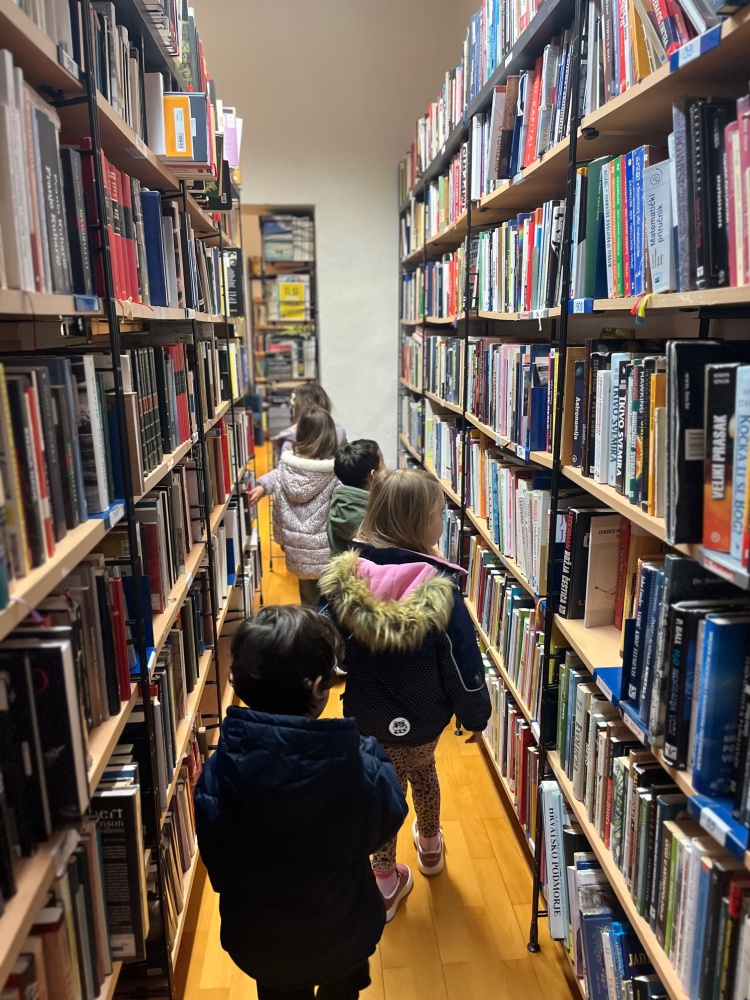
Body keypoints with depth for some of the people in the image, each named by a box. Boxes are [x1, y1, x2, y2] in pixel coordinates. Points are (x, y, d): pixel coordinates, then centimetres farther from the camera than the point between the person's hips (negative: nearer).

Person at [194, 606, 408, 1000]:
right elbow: (387, 820, -12)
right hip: (343, 938, -1)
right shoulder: (358, 768, -36)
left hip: (257, 942, 2)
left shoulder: (217, 772, -29)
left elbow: (217, 867, -12)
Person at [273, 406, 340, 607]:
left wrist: (282, 538, 13)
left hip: (297, 547, 3)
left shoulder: (287, 463, -7)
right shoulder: (336, 469, -17)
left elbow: (279, 505, 0)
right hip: (327, 548, -3)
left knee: (308, 602, 20)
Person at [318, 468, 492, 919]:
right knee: (422, 769, 29)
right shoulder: (438, 588, -27)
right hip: (423, 718, 0)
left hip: (367, 717, 1)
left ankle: (387, 880, 38)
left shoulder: (343, 578, -19)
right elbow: (463, 663, -18)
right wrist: (476, 715, -1)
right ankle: (430, 846, 55)